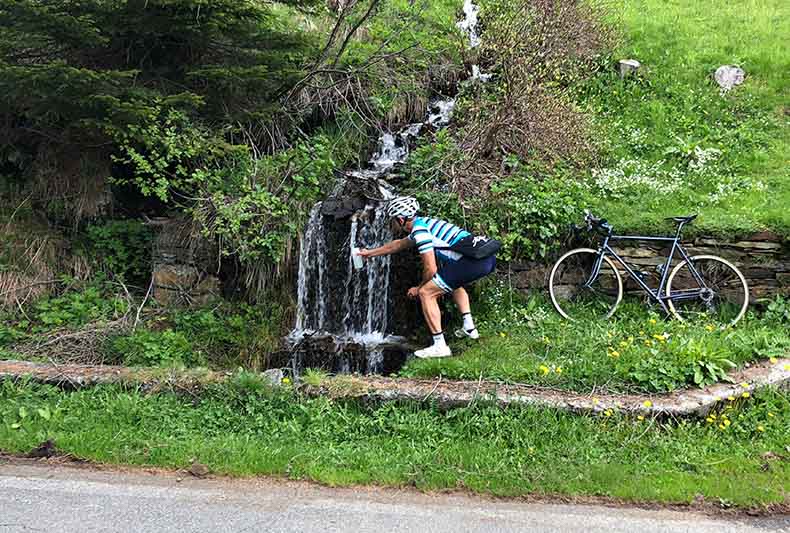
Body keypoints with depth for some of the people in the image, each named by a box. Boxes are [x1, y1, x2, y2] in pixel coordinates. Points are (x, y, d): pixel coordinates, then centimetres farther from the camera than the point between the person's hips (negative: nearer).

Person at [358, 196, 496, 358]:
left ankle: (440, 346, -5)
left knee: (426, 293, -3)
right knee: (454, 282, 37)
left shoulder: (419, 229, -6)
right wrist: (370, 252, 50)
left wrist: (419, 288, 10)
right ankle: (469, 327, 27)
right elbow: (399, 244, 40)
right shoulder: (424, 223, 24)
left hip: (472, 262, -10)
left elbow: (431, 269, -10)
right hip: (488, 259, 10)